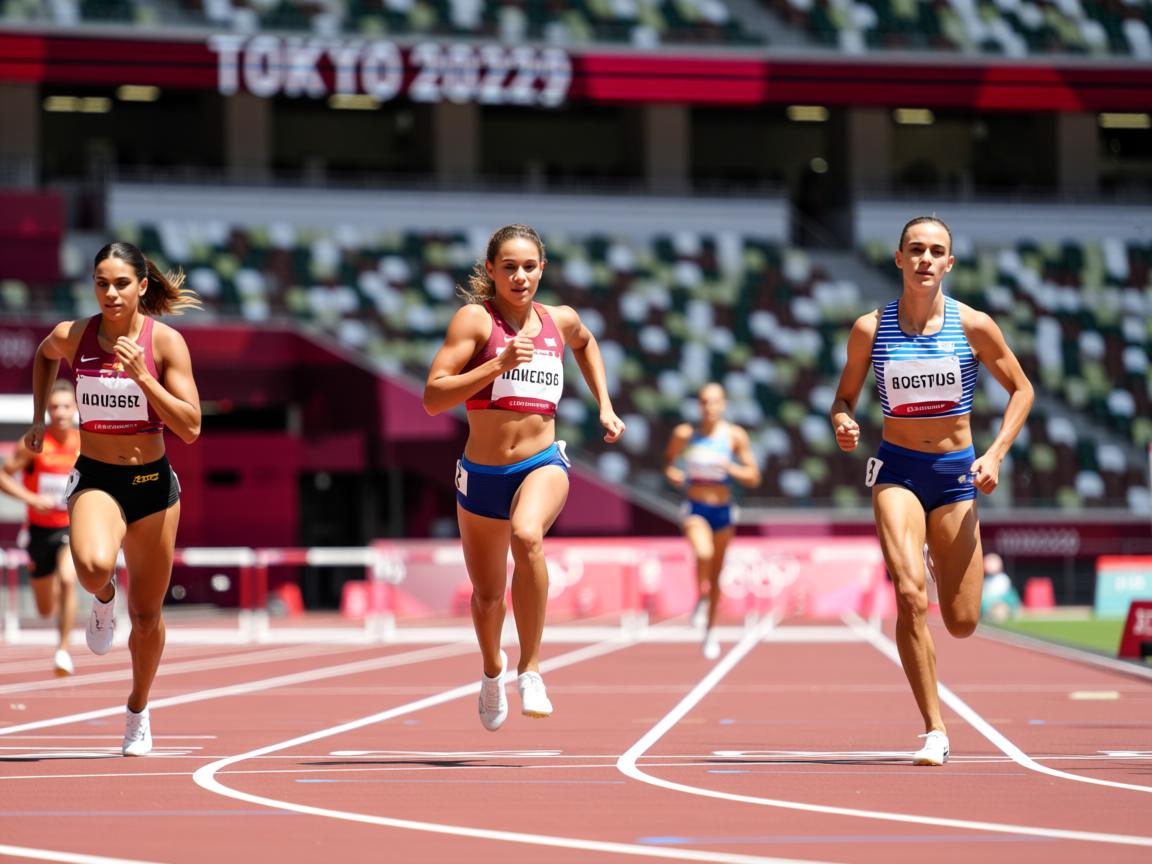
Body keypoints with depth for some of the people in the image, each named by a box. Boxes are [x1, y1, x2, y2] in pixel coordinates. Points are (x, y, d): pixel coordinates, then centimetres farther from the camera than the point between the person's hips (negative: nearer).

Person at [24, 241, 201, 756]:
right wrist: (38, 419, 16)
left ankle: (138, 710, 35)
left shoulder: (165, 342, -9)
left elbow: (190, 428, -13)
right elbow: (44, 357, 22)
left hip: (152, 482, 1)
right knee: (93, 566, -35)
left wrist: (141, 376, -23)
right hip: (95, 479, 0)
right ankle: (103, 598, 3)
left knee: (147, 615, 10)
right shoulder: (72, 337, -4)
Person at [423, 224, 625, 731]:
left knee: (527, 537, -35)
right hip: (481, 474, 0)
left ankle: (530, 669, -25)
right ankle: (493, 671, 51)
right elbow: (433, 398, -16)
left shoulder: (560, 320, 5)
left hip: (542, 465, 0)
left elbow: (585, 343, 32)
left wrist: (604, 406, 24)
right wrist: (498, 365, -24)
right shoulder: (475, 319, -7)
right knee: (487, 595, 16)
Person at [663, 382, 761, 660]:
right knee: (703, 554, -31)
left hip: (722, 511, 2)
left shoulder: (735, 436, -2)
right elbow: (669, 461, 14)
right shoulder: (684, 434, -2)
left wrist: (730, 468, -18)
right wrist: (672, 473, -9)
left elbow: (754, 478, 0)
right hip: (695, 509, -2)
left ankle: (710, 631, 27)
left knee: (716, 574, 10)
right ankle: (701, 598, -3)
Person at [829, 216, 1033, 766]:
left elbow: (1020, 390, 6)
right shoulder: (870, 329, -3)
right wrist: (842, 423, -15)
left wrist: (996, 453, -7)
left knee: (962, 623, 2)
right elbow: (844, 398, 8)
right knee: (910, 596, -23)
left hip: (956, 473, 1)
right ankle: (934, 731, -14)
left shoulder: (974, 327, -4)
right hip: (897, 470, -1)